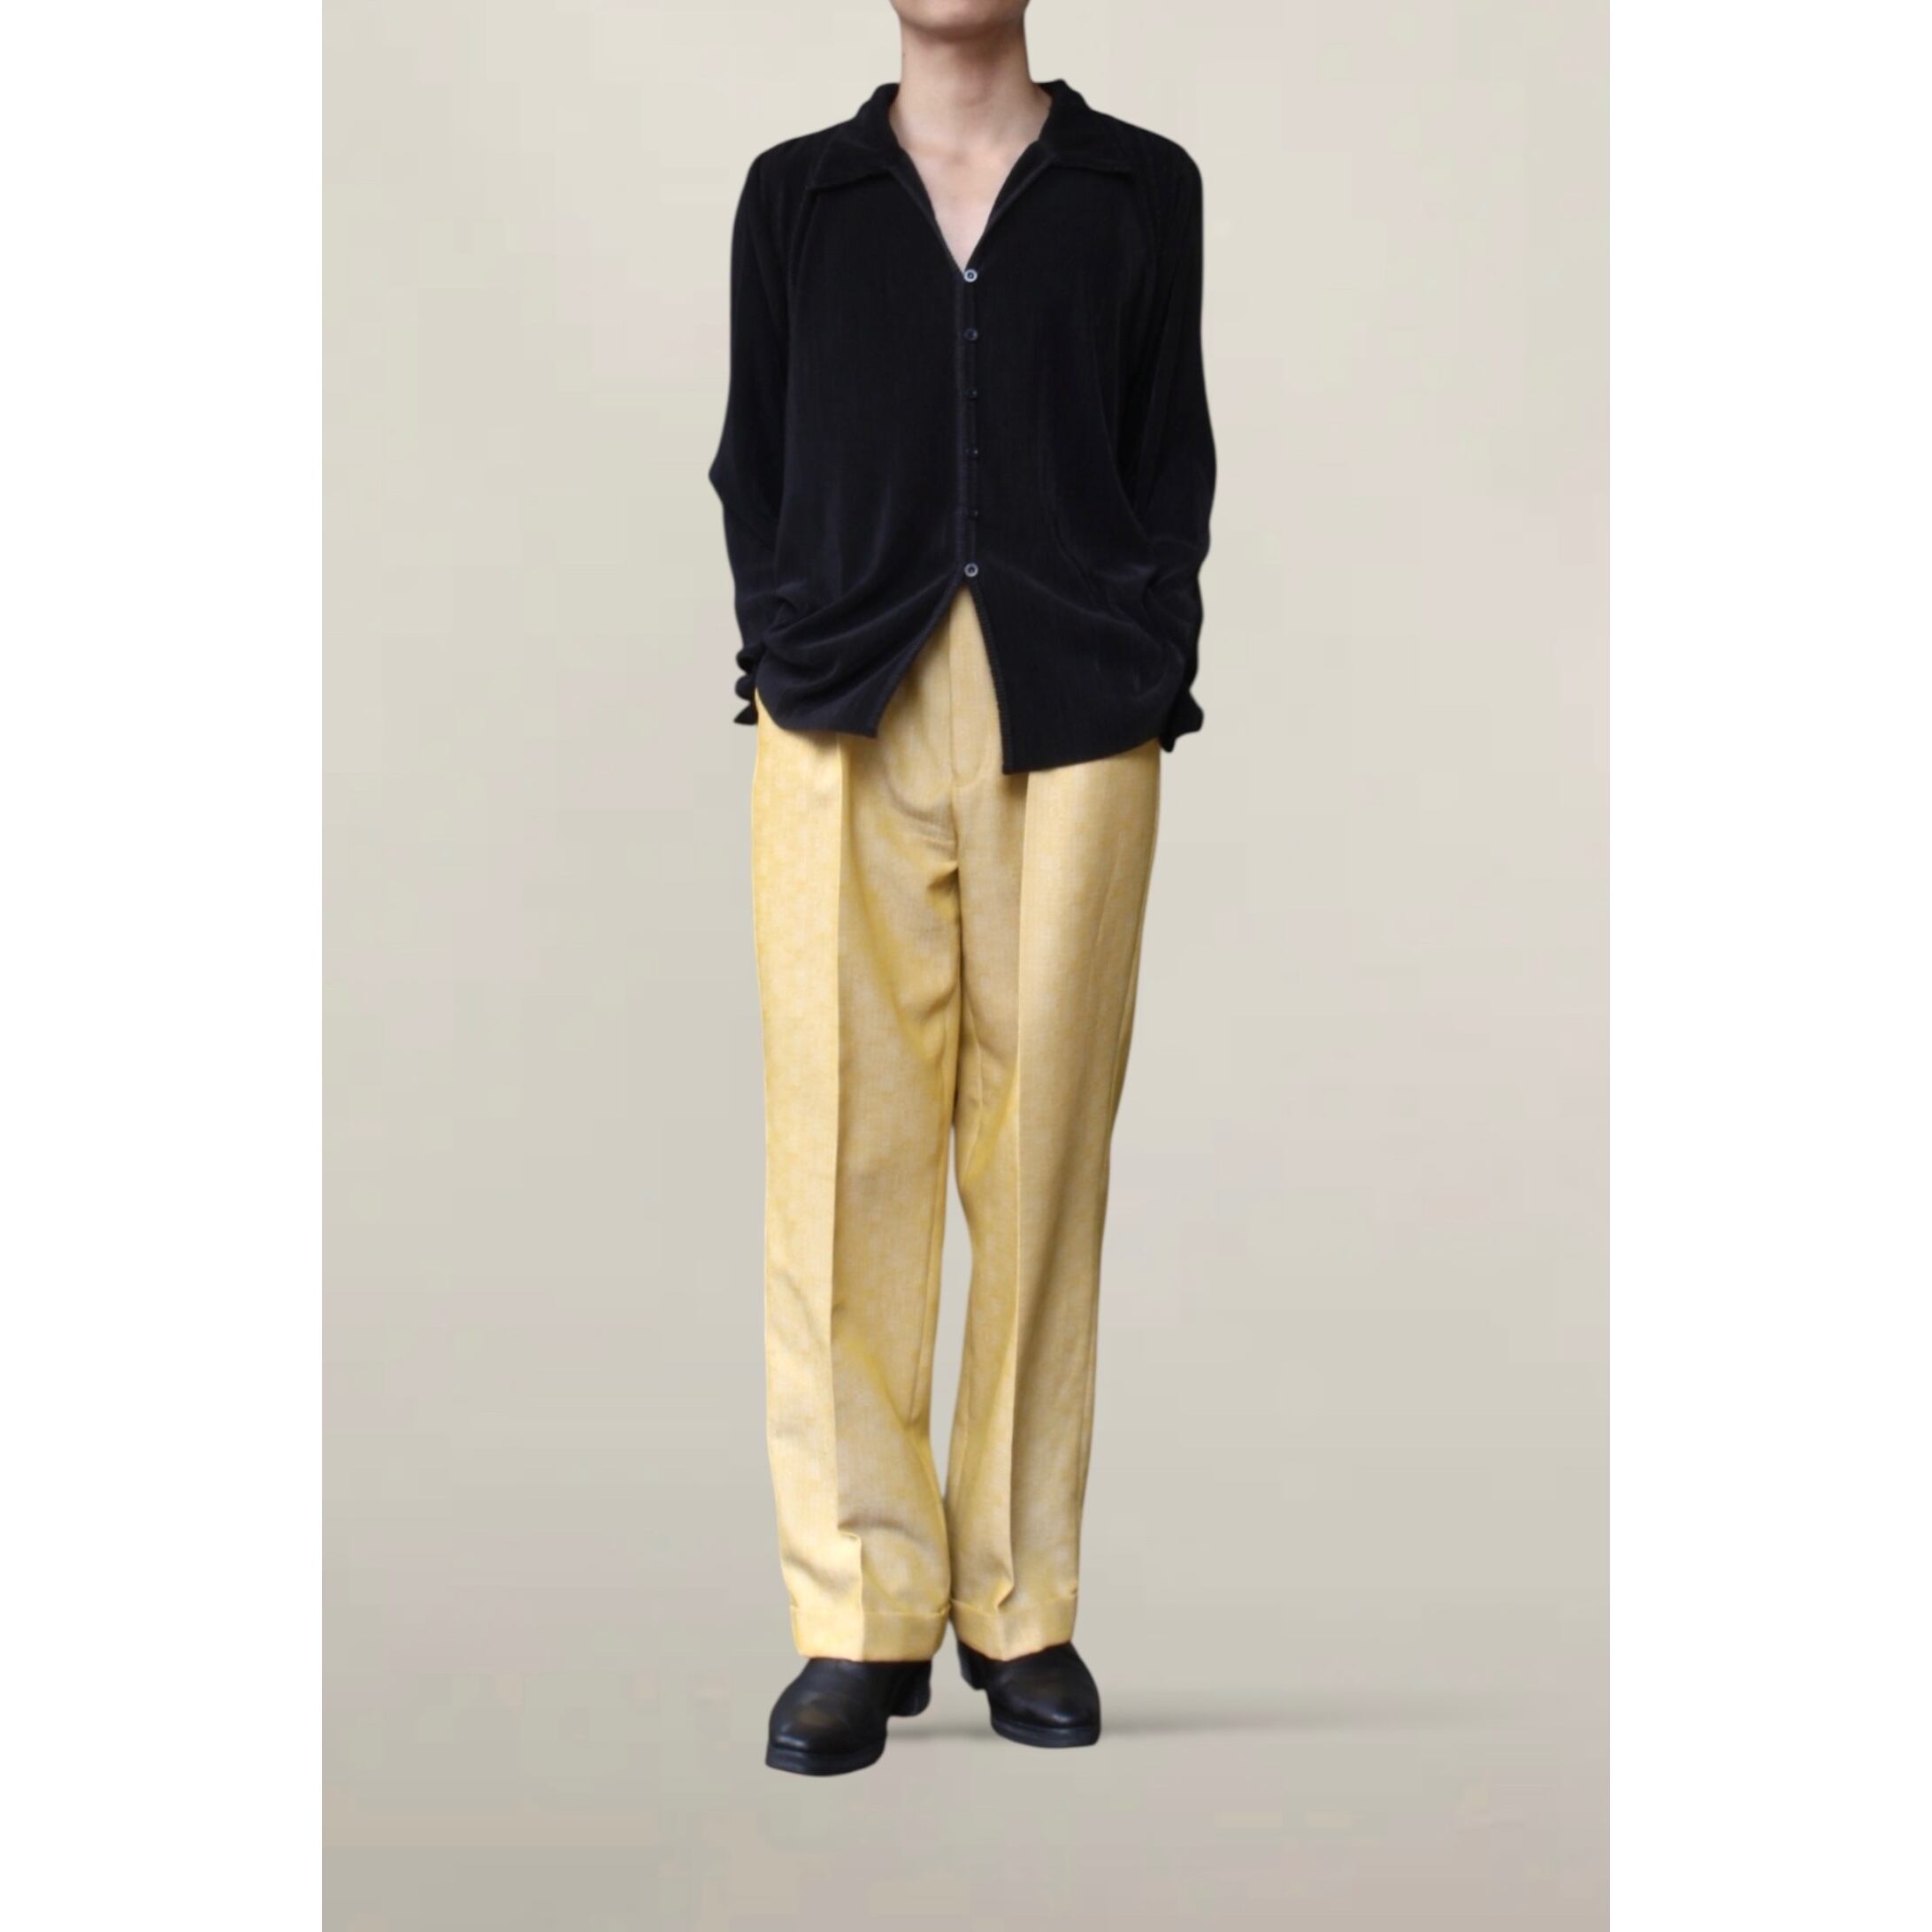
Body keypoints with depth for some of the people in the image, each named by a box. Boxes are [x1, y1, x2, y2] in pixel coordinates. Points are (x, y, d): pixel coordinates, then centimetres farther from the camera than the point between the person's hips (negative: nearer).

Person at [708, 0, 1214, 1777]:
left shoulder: (1141, 189, 14)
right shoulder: (794, 194, 16)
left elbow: (1175, 461, 11)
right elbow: (752, 458, 15)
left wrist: (1152, 676, 0)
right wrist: (779, 661, 2)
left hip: (1075, 726, 0)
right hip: (844, 719, 1)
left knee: (1044, 1159, -1)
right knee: (842, 1152, -7)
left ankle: (1023, 1611, 9)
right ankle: (859, 1626, -1)